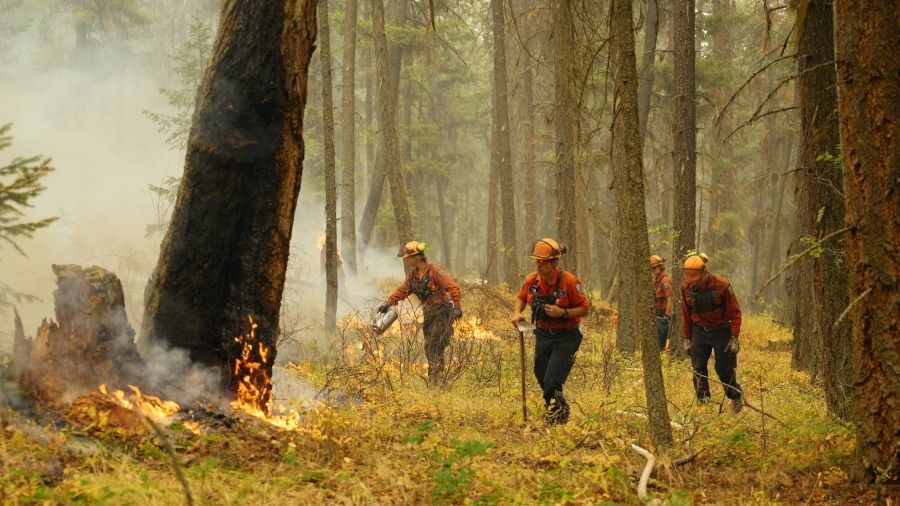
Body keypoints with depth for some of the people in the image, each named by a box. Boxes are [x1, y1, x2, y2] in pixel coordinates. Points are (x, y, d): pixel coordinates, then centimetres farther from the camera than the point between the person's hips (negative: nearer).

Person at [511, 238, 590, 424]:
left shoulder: (569, 281, -18)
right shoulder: (531, 280, -4)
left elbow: (584, 309, -12)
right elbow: (521, 297, 17)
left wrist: (562, 312, -25)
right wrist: (517, 313, -2)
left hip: (565, 338, -6)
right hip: (542, 336, 6)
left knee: (551, 384, -14)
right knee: (542, 379, 14)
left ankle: (558, 417, 9)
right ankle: (562, 410, 38)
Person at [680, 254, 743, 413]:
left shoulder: (722, 286, -20)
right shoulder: (686, 287, -6)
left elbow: (735, 313, -13)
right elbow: (686, 315, 5)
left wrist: (735, 339, -16)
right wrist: (686, 339, 6)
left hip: (721, 331, -4)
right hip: (699, 332, 4)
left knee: (724, 369, 1)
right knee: (698, 369, -3)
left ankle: (736, 397, 23)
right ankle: (703, 402, 3)